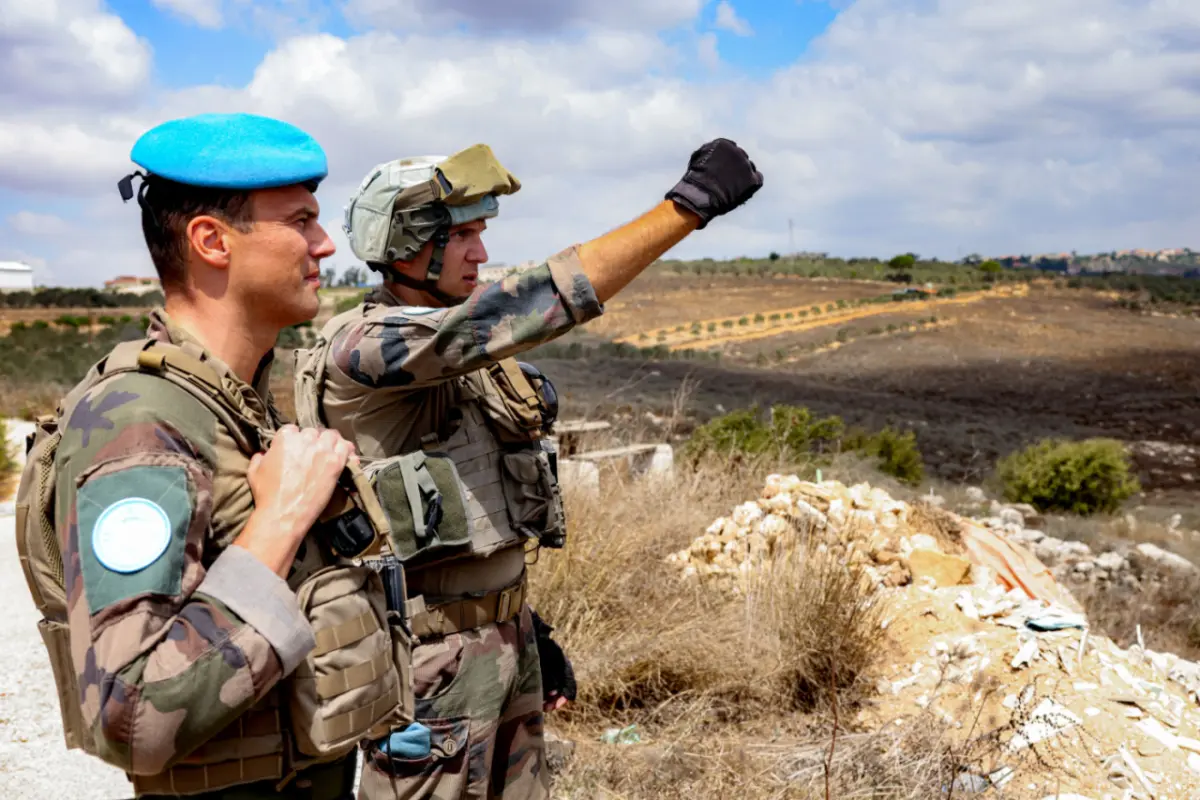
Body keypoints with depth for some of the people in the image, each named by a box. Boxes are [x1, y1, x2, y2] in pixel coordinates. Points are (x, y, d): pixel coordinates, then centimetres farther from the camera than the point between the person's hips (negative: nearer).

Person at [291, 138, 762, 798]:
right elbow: (532, 306, -31)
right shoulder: (358, 349, -19)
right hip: (430, 655, -8)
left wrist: (529, 632, 16)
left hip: (505, 638, 8)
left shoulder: (466, 353, 10)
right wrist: (687, 204, -31)